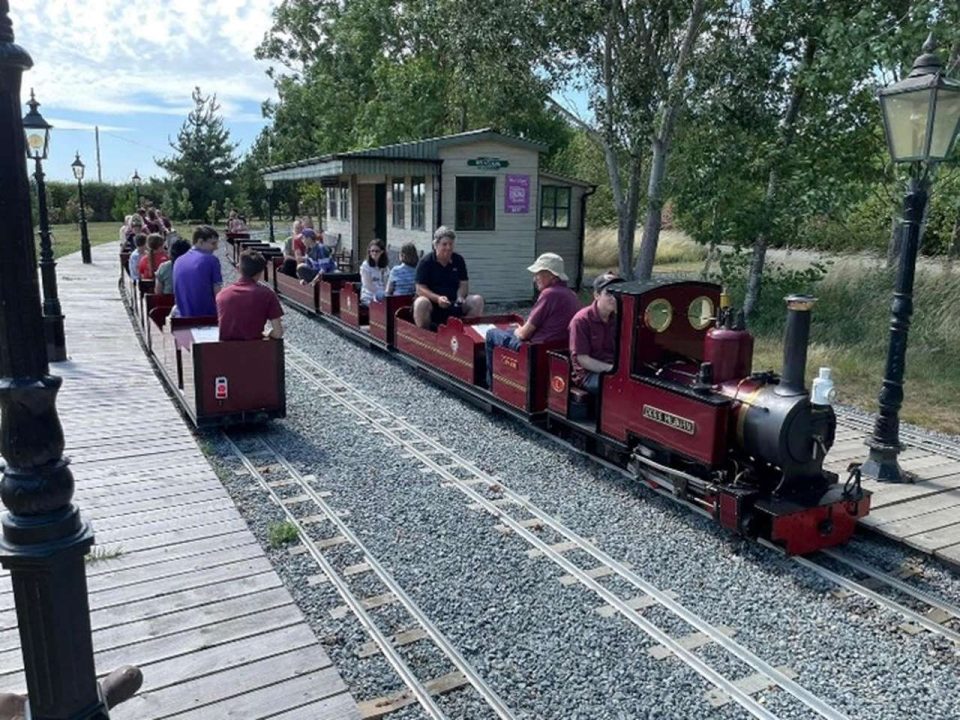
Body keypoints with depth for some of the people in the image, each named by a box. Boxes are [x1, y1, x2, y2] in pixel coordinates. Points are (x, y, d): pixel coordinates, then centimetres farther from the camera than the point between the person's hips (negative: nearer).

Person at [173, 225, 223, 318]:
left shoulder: (179, 261, 9)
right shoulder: (211, 260, -10)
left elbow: (177, 293, 16)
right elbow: (217, 293, -13)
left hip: (183, 317, 6)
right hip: (207, 316, -6)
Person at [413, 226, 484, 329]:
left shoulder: (458, 260, 9)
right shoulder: (425, 262, -3)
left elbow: (463, 284, 8)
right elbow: (420, 289, -10)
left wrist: (460, 297, -15)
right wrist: (437, 298, -27)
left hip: (453, 304, 4)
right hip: (432, 303, -4)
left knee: (478, 300, -17)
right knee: (421, 303, -38)